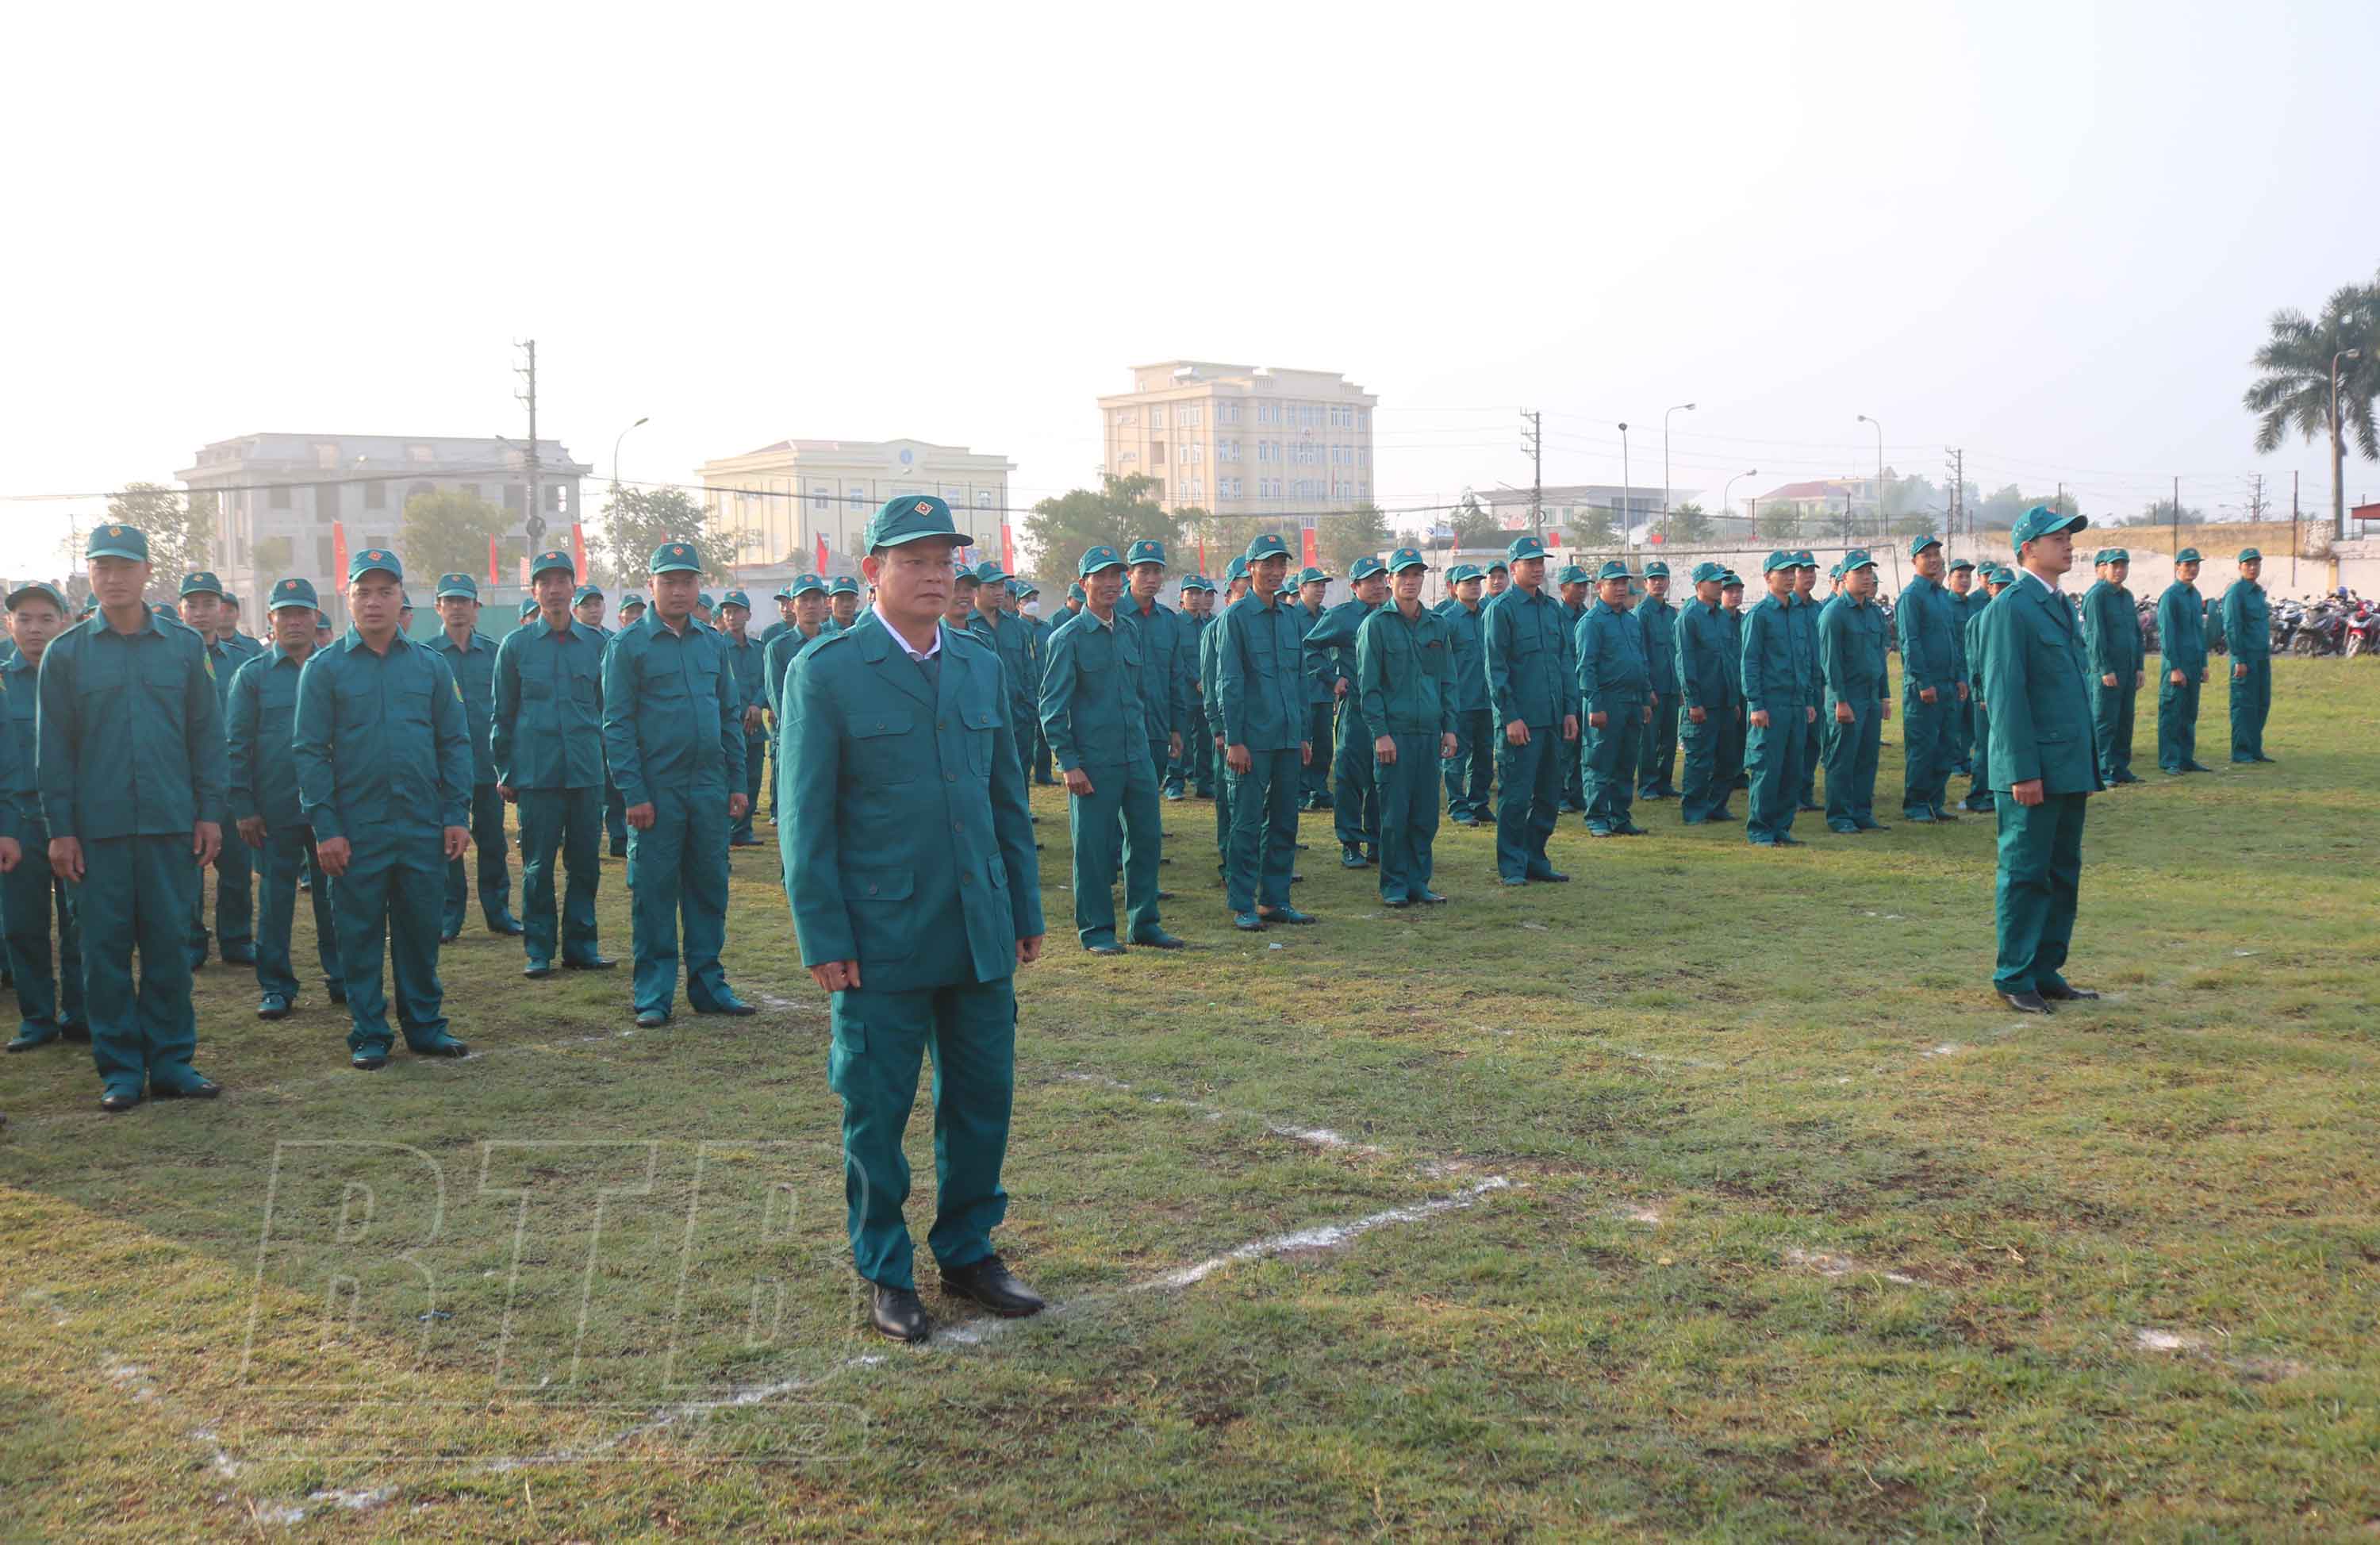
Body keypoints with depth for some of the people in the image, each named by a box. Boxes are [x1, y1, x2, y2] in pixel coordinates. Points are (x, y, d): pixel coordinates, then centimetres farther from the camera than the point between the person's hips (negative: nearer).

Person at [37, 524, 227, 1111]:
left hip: (172, 825, 1)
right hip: (98, 830, -1)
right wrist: (60, 830, -2)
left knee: (169, 944, 5)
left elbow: (206, 732, 8)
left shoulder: (184, 646, 6)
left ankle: (171, 1061, 15)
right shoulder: (65, 654, 3)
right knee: (106, 949, 4)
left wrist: (209, 811, 2)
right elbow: (53, 748, 3)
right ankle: (120, 1069, 13)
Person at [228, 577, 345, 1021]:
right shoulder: (252, 675, 3)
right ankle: (275, 987, 13)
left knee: (334, 896, 7)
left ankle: (342, 978, 18)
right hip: (275, 812, -1)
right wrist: (243, 807, -5)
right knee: (275, 898, 5)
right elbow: (236, 745, 2)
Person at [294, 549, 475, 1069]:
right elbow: (309, 750, -2)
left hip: (424, 828, 2)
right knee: (360, 934, 5)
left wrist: (457, 814, 0)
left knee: (421, 930, 9)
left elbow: (454, 742, 8)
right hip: (356, 830, -2)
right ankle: (368, 1035, 14)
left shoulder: (431, 665, 7)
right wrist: (325, 826, -9)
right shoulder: (324, 669, 1)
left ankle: (424, 1025, 20)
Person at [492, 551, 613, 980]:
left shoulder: (596, 643, 7)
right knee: (538, 866, 2)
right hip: (536, 775, -2)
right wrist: (505, 773, 5)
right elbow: (501, 715, 7)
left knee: (586, 864, 6)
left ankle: (581, 945, 17)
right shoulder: (515, 646, 3)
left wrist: (610, 762, 9)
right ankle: (537, 951, 12)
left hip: (587, 774, 2)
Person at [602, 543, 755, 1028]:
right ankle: (654, 995, 9)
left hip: (710, 789, 4)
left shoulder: (713, 643, 11)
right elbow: (617, 725, -6)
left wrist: (736, 782, 8)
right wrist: (633, 794, -12)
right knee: (653, 892, 1)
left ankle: (708, 985, 19)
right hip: (657, 792, -4)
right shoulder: (629, 645, -3)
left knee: (709, 888, 9)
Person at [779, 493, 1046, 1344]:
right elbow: (805, 817, -7)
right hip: (882, 940, -5)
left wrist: (1026, 909, 12)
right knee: (877, 1111, 6)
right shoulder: (824, 672, -6)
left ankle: (969, 1252, 29)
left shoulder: (981, 666, 10)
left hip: (980, 935, 5)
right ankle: (886, 1274, 22)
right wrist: (823, 940, -11)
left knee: (982, 1100, 11)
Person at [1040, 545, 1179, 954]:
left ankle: (1144, 923, 21)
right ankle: (1096, 930, 12)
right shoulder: (1068, 638, -7)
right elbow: (1052, 706, -8)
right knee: (1093, 846, 1)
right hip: (1092, 762, -6)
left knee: (1147, 838, 9)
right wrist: (1068, 763, -13)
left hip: (1138, 757, 6)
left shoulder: (1132, 630, 11)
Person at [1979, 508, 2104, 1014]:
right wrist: (2023, 772, -20)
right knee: (2025, 875, -2)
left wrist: (2090, 764, 18)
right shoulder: (2010, 607, -11)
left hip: (2069, 768, 9)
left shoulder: (2063, 606, 17)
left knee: (2063, 875, 12)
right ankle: (2014, 978, 7)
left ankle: (2046, 972, 20)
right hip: (2033, 772, -9)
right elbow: (2005, 694, -16)